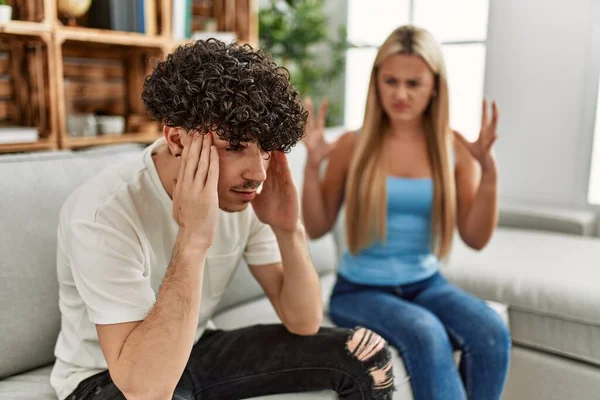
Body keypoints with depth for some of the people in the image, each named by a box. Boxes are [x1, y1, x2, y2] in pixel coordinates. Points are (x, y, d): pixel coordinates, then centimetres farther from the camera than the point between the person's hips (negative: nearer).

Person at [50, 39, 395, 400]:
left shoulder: (243, 195, -13)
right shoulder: (104, 213, -29)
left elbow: (304, 323, -10)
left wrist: (289, 231, -26)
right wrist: (192, 240, -41)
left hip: (198, 351, 4)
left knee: (366, 356, -6)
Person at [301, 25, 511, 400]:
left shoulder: (454, 148, 0)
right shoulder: (353, 145, -5)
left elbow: (476, 237, -1)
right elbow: (317, 228, -1)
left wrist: (489, 171, -14)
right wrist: (313, 165, -14)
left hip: (426, 284, 3)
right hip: (360, 290, -2)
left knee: (492, 334, -25)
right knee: (426, 335, -32)